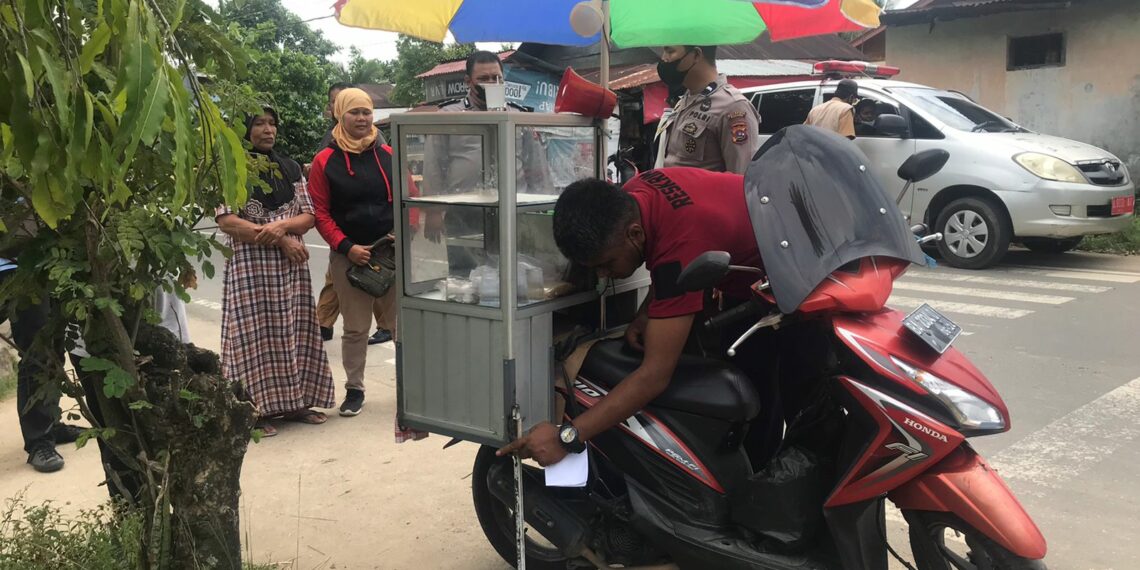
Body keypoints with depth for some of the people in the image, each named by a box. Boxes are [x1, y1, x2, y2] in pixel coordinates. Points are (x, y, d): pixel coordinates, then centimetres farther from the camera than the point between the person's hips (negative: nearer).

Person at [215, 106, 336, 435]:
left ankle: (293, 402, 19)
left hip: (290, 263, 5)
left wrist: (282, 226, -13)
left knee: (293, 331, 8)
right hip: (249, 263, -5)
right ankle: (255, 408, 6)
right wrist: (280, 241, -14)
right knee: (254, 335, -2)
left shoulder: (290, 168, 13)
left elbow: (308, 216, 9)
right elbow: (227, 222, -12)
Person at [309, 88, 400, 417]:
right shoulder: (325, 161, 0)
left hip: (393, 251, 1)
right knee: (355, 328, 7)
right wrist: (346, 247, -12)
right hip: (348, 255, -1)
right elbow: (320, 212, -2)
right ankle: (354, 389, 20)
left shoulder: (388, 155, 6)